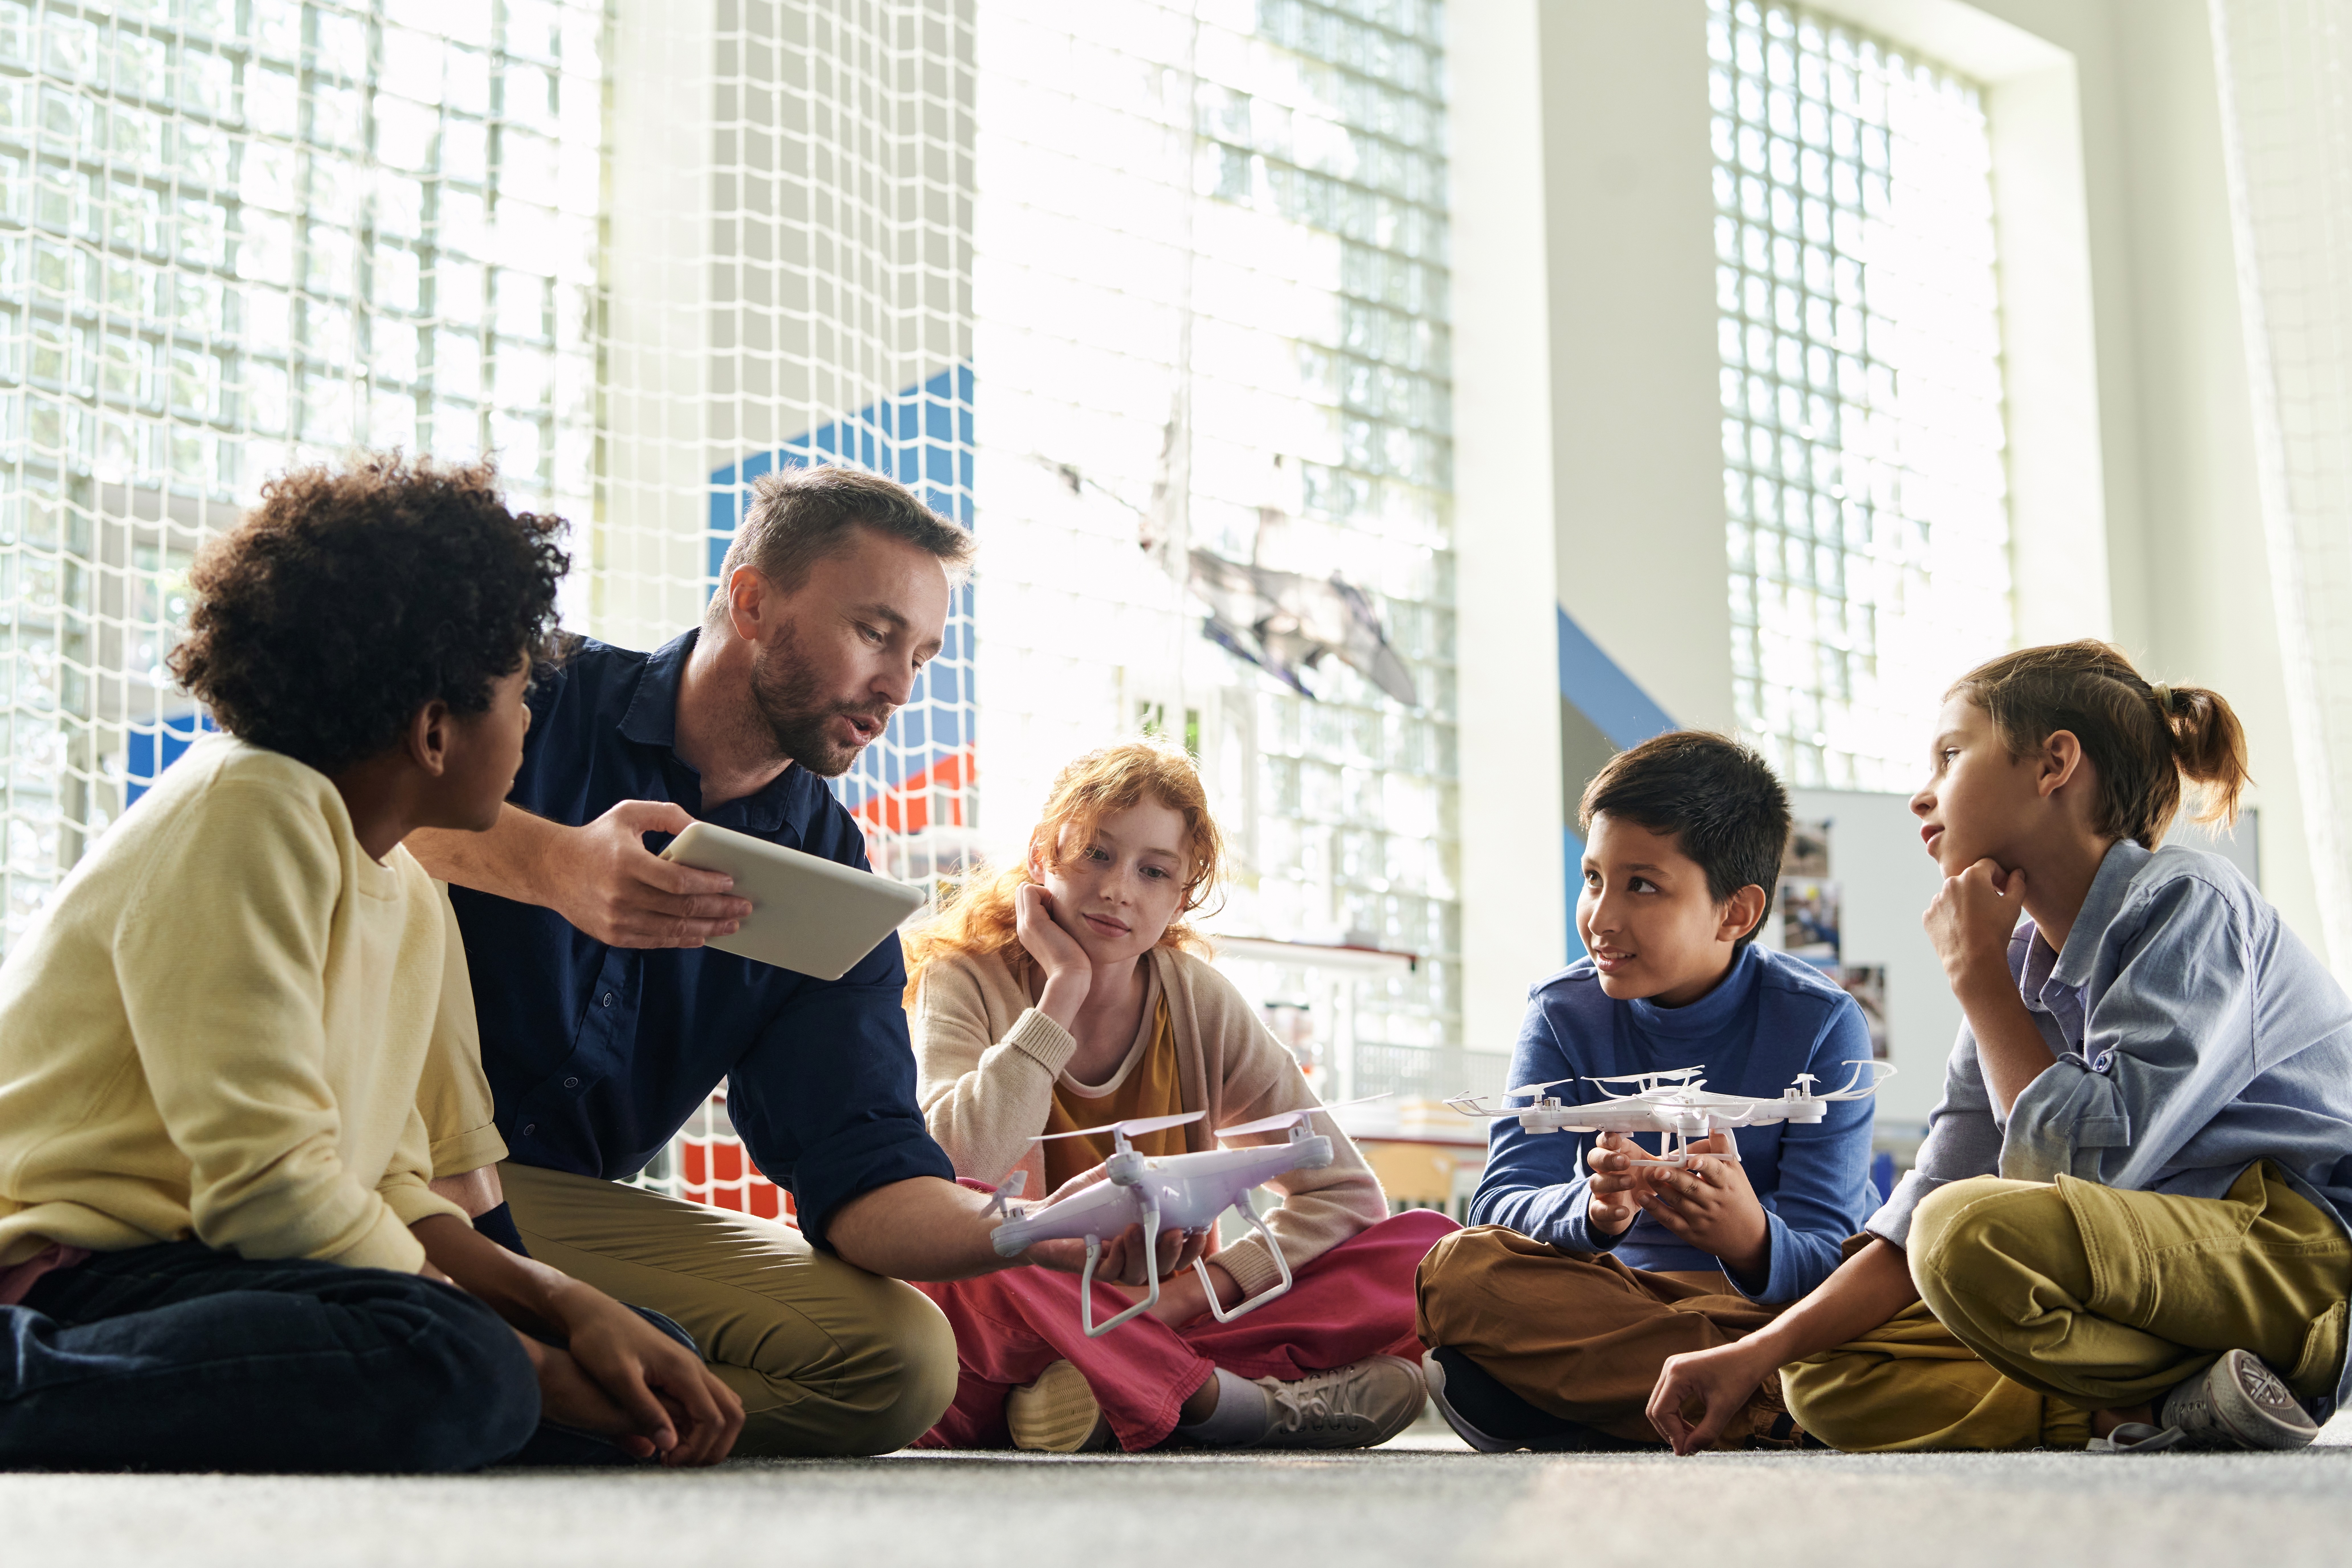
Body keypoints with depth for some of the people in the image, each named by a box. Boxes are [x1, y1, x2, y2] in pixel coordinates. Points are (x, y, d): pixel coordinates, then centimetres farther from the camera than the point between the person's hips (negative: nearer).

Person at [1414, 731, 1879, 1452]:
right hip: (1615, 1293, 3)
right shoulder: (1564, 1013, 0)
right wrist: (1591, 1210, -35)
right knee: (1460, 1267, -29)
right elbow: (1498, 1207, -11)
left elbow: (1826, 1262, -15)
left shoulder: (1821, 1024, -8)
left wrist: (1751, 1242, -40)